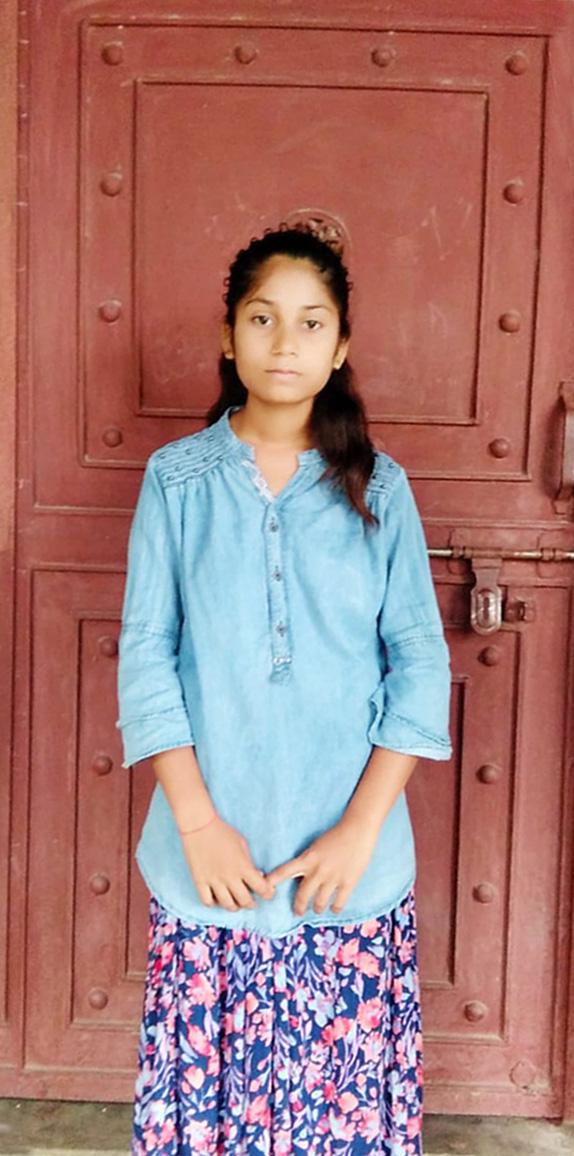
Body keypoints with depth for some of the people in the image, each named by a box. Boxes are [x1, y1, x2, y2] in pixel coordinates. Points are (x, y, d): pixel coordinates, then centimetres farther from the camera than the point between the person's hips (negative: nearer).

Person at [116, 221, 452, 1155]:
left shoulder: (378, 487, 1)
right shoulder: (176, 478, 0)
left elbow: (420, 663, -1)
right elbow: (146, 656, -2)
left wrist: (361, 827, -10)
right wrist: (197, 821, -10)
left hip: (353, 864, 0)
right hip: (210, 858, 0)